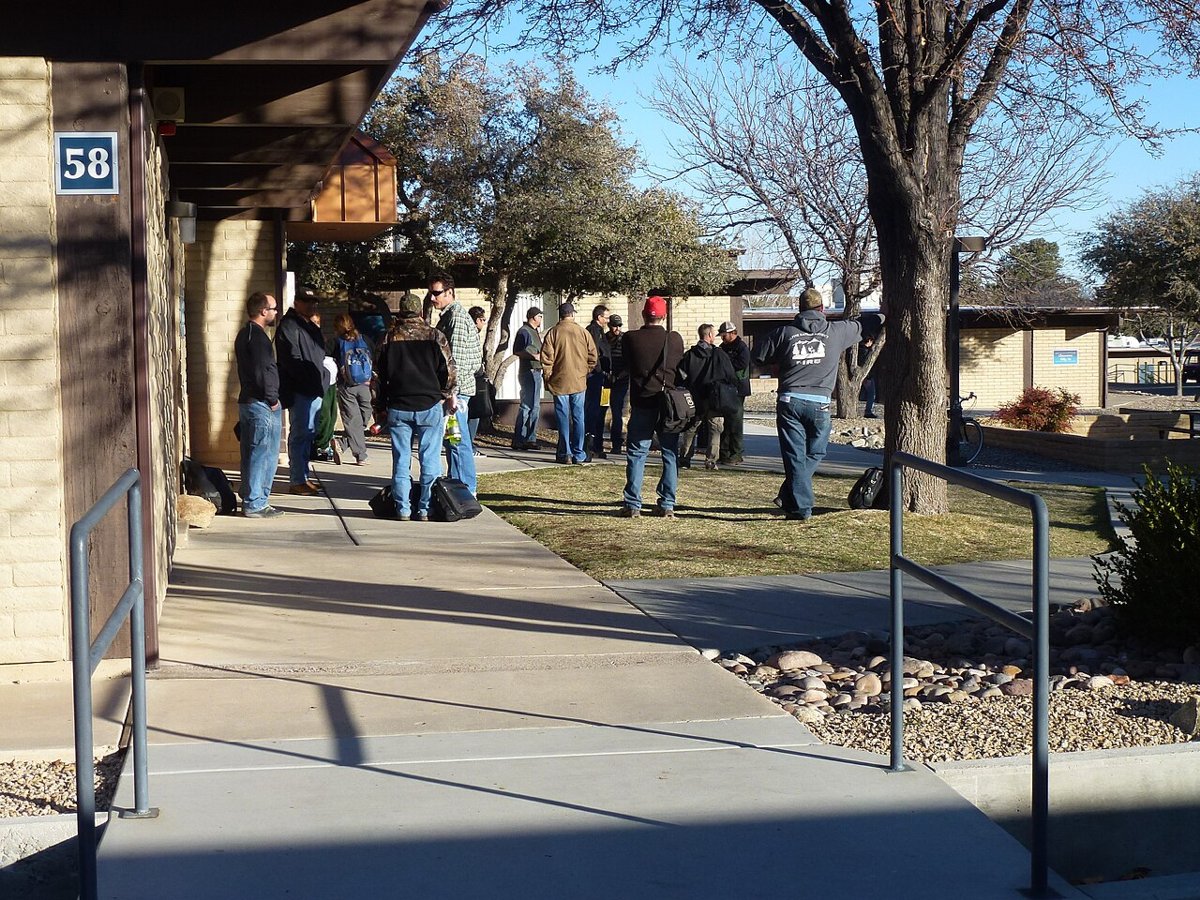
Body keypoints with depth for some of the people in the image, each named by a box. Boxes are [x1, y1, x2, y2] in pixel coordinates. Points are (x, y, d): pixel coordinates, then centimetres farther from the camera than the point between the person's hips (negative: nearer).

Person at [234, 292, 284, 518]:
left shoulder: (244, 335, 16)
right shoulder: (258, 337, -16)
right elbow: (263, 371, -21)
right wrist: (272, 399, -13)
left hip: (247, 401, 10)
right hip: (262, 404, -10)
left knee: (251, 454, 14)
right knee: (263, 454, -6)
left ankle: (250, 500, 20)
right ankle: (256, 504, -4)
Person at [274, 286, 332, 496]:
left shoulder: (311, 327, 20)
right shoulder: (289, 326, -9)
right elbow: (292, 360, -18)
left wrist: (324, 377, 9)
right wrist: (316, 378, -20)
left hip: (314, 389, 9)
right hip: (298, 390, -9)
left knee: (309, 433, 13)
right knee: (300, 434, -7)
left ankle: (304, 476, 22)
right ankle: (297, 481, -4)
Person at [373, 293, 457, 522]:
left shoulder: (389, 338, 5)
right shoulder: (435, 336, 0)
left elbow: (379, 376, 8)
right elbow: (449, 371, 1)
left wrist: (381, 408, 16)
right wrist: (450, 397, 16)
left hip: (398, 408, 1)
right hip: (430, 407, -1)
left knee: (401, 460, 6)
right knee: (429, 461, 4)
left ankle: (403, 509, 5)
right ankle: (425, 509, 3)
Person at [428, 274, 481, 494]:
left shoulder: (456, 317, -14)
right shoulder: (447, 316, 18)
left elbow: (455, 358, -20)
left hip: (456, 388, -10)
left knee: (458, 441, -7)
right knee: (452, 441, 15)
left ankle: (466, 489, -3)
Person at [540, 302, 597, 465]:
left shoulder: (553, 333, -4)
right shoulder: (583, 332, 0)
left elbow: (546, 358, -6)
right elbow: (593, 356, 3)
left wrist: (548, 378, 3)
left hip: (559, 382, -1)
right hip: (579, 382, 1)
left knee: (563, 419, 4)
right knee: (578, 418, 6)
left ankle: (565, 453, 4)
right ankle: (579, 455, 6)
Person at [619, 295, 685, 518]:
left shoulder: (630, 339, -6)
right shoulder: (675, 339, -4)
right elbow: (681, 369, 8)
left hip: (641, 403, -1)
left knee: (636, 454, 5)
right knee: (670, 455, 9)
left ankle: (633, 505, 3)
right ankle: (667, 505, 8)